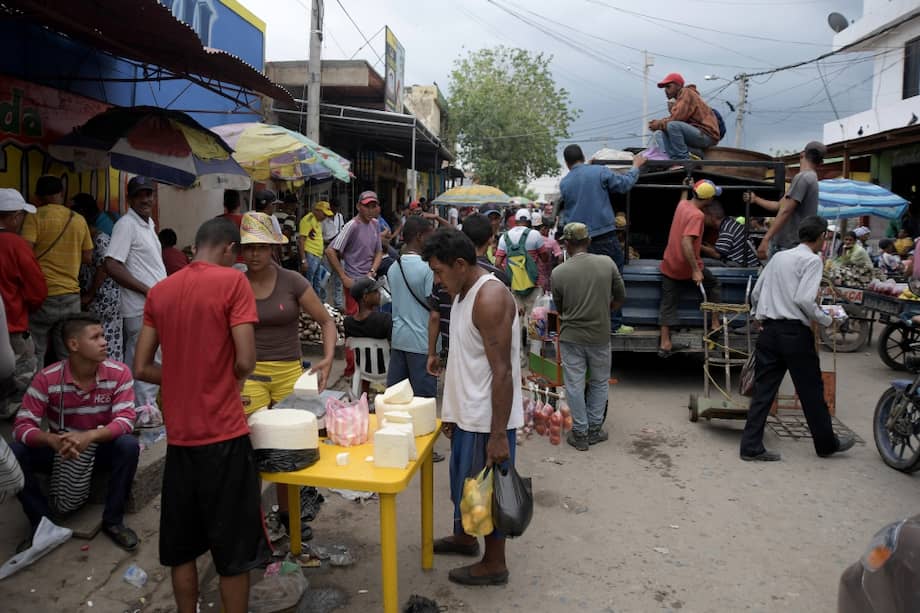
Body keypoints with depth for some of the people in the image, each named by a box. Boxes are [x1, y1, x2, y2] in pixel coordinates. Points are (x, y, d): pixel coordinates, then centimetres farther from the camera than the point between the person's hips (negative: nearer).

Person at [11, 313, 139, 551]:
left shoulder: (119, 373, -18)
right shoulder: (47, 379, -18)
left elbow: (125, 420, -25)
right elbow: (22, 426, -20)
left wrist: (90, 436, -43)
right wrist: (52, 440, -41)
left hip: (101, 446, -1)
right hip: (59, 448, 1)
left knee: (129, 446, -32)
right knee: (14, 453, -24)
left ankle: (113, 521, -13)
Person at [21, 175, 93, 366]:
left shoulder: (35, 217, -5)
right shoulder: (79, 220, 7)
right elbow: (87, 258, 11)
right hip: (71, 295, 3)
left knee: (35, 355, 6)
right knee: (69, 355, 10)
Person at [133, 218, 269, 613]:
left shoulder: (159, 291, 7)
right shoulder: (233, 281, -9)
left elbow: (142, 368, 8)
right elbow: (245, 361, -15)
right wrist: (229, 380, 6)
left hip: (179, 436, 6)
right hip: (224, 433, -5)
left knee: (181, 545, 18)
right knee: (234, 549, 7)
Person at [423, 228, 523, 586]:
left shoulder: (490, 298, -22)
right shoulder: (464, 293, 8)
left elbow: (502, 371, -25)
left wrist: (498, 434, -24)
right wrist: (452, 410, 21)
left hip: (488, 418, -9)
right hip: (467, 413, 9)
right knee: (464, 479, 23)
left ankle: (494, 565, 24)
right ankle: (464, 538, 45)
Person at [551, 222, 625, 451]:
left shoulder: (559, 272, -10)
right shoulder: (607, 263, -7)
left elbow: (559, 309, 3)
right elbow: (620, 297, 4)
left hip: (571, 337, -1)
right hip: (600, 336, 2)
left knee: (574, 385, 9)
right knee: (600, 383, 17)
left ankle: (580, 434, 16)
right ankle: (594, 430, 24)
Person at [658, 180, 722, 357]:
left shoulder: (682, 204, 2)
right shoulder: (696, 215, -21)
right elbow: (686, 243, -30)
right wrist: (696, 270, -29)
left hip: (669, 264, 7)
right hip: (686, 267, -7)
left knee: (668, 303, 7)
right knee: (713, 285, 20)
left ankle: (665, 344, 6)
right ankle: (715, 324, 25)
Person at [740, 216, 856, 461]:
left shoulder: (778, 256, 14)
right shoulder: (812, 260, -5)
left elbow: (755, 294, 15)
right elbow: (804, 299, -17)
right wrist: (826, 320, -3)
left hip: (769, 330, 6)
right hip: (795, 333, -6)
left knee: (763, 389, 6)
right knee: (811, 390, 10)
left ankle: (751, 447, 5)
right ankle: (826, 443, 27)